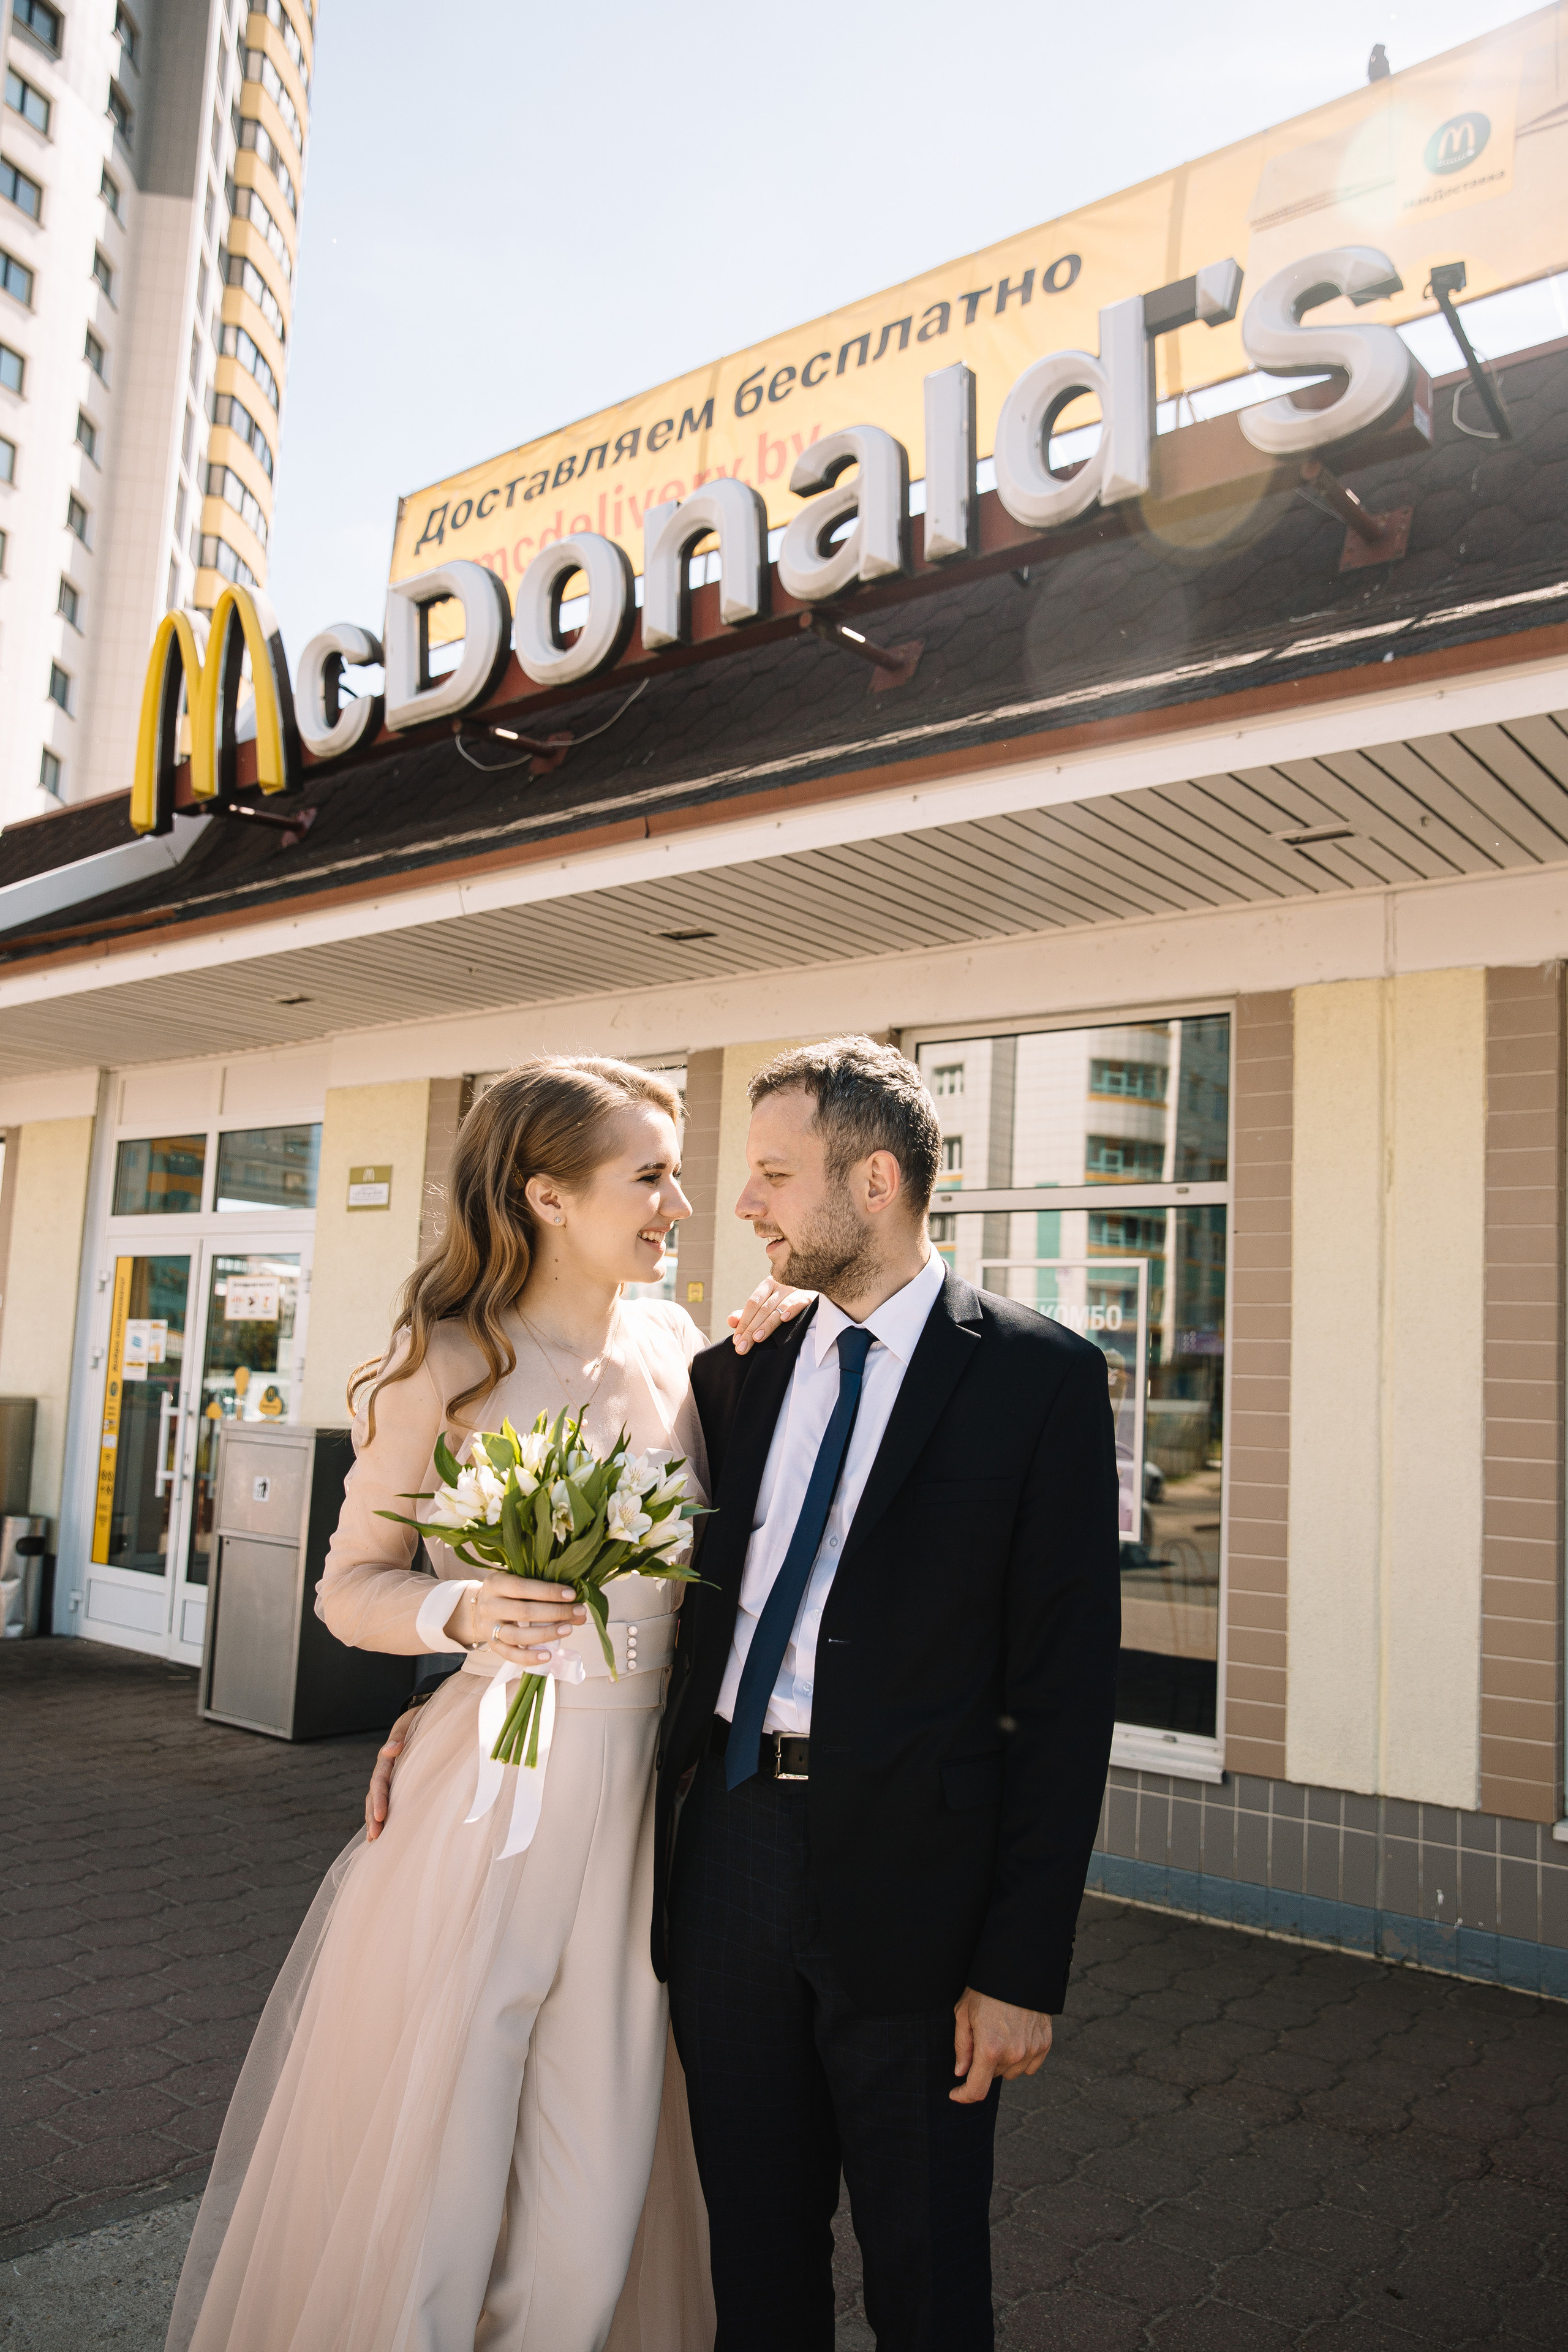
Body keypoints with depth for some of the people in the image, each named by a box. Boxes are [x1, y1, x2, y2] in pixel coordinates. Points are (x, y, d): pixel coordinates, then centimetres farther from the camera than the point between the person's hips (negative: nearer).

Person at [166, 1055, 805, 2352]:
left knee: (593, 2205, 13)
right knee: (425, 2185, 10)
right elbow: (350, 1587, -2)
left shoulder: (676, 1347, 3)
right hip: (487, 1796, -4)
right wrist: (461, 1613, -23)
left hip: (636, 1803, 4)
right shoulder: (449, 1362, -8)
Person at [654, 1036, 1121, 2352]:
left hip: (908, 1881, -4)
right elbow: (690, 1613, 10)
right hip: (729, 1844, 4)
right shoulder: (734, 1374, 6)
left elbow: (1067, 1688, -10)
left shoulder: (1039, 1377, -9)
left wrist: (1023, 1964, -12)